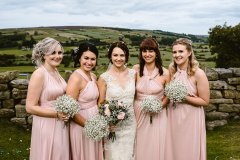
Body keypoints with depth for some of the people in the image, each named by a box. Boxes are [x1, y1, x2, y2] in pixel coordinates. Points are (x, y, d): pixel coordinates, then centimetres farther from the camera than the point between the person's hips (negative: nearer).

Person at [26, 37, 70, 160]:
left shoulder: (55, 71, 6)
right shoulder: (39, 74, -18)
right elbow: (30, 107, -19)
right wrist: (57, 114, -21)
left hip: (61, 125, 8)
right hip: (47, 126, -8)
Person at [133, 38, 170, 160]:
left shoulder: (165, 73, -6)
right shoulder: (136, 69, -5)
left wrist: (160, 106, -12)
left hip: (157, 115, -1)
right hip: (138, 113, 1)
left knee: (156, 146, 8)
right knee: (140, 147, 11)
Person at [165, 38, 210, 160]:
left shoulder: (198, 74, -16)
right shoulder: (172, 71, 0)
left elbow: (205, 101, -11)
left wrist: (184, 97, -20)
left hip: (190, 119, -4)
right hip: (173, 117, 5)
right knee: (173, 150, 15)